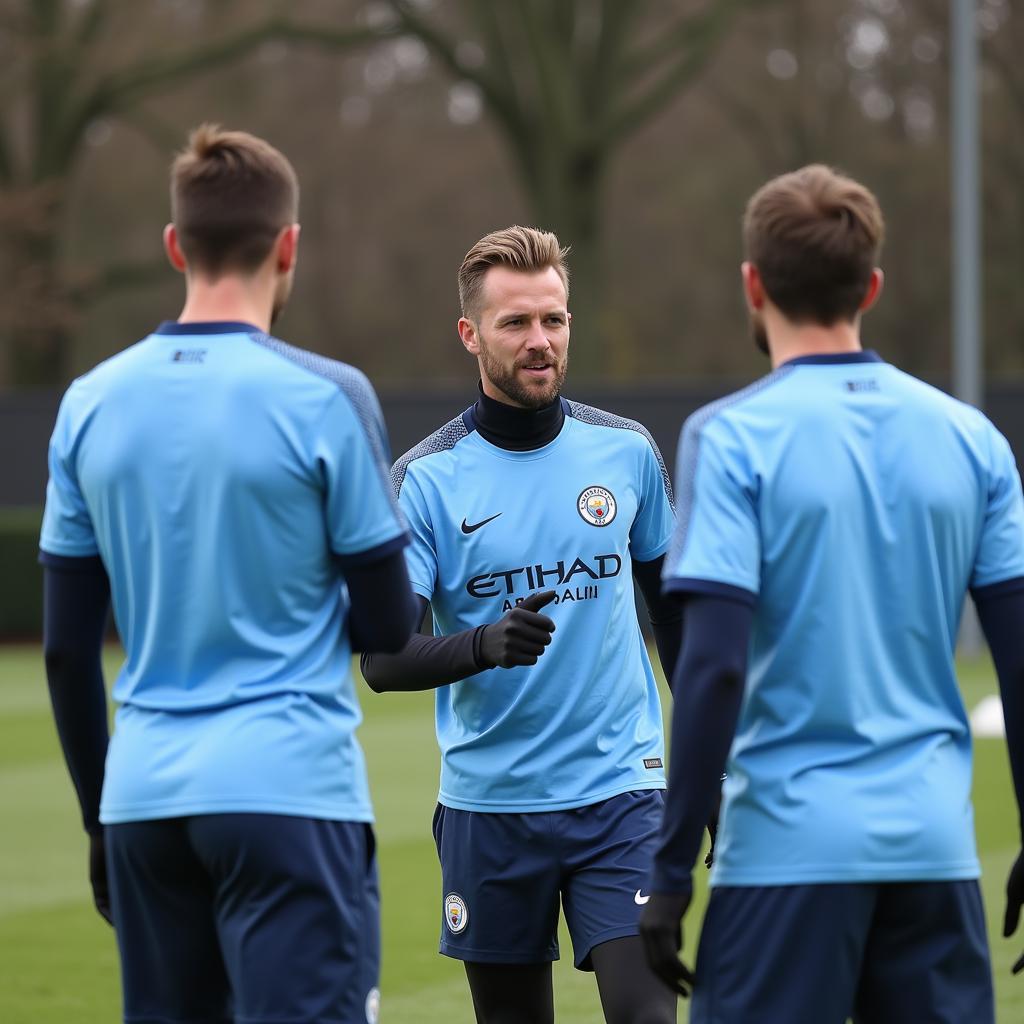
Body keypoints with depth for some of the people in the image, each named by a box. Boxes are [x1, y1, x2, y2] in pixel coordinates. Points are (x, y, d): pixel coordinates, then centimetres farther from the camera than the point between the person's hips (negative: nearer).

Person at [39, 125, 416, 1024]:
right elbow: (389, 626, -3)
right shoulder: (325, 397, -7)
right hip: (288, 790, -5)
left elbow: (67, 651, 9)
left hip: (142, 799, 5)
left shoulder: (91, 404, 6)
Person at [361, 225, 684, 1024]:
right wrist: (484, 645, -31)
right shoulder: (425, 478, -5)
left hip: (618, 789, 1)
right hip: (489, 802, 0)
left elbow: (674, 604, 16)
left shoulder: (627, 451, 3)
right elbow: (382, 659, -12)